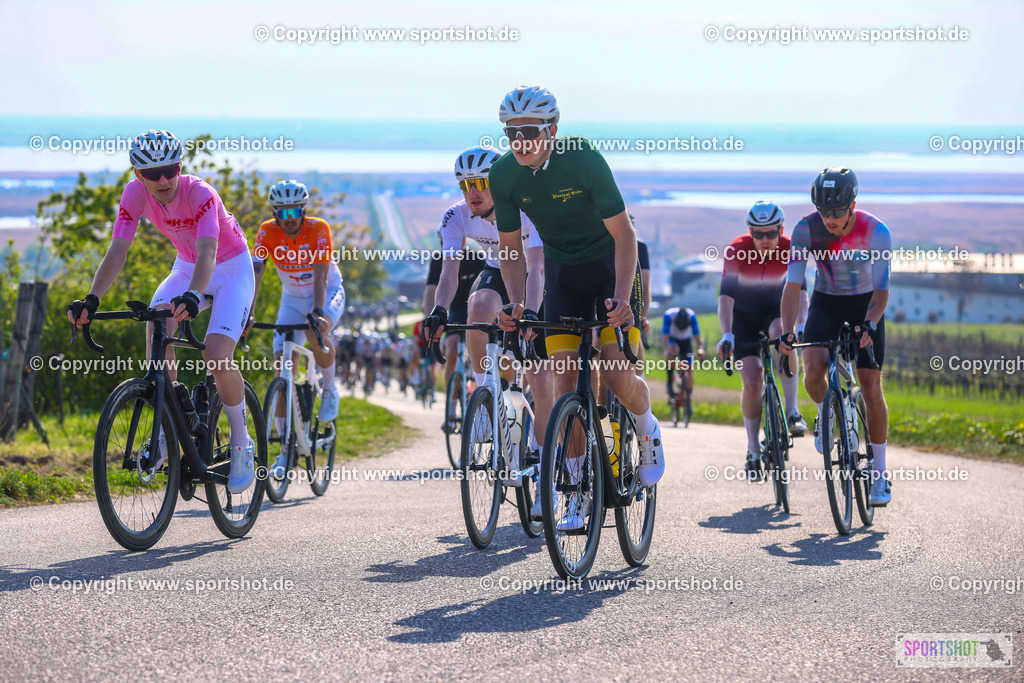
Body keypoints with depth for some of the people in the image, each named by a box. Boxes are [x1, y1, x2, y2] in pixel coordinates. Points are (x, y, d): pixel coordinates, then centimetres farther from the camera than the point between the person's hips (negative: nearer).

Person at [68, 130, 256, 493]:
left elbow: (207, 251, -45)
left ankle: (241, 442, -1)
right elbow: (117, 250, -24)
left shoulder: (199, 193, -32)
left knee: (216, 355, -24)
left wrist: (192, 297, -64)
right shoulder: (135, 193, -18)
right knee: (156, 324, -26)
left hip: (231, 269, -4)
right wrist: (91, 299, -39)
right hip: (186, 268, 4)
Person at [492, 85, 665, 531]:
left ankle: (648, 430, 17)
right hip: (563, 272, 4)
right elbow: (511, 247, -3)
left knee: (617, 374, -18)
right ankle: (577, 494, 2)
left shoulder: (584, 160, -26)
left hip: (610, 264, -4)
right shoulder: (504, 175, -14)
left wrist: (621, 298, -35)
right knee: (565, 381, -7)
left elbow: (623, 234, -23)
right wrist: (517, 302, -19)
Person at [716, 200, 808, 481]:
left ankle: (792, 412, -30)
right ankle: (753, 451, 3)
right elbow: (726, 295, -35)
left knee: (782, 334, -36)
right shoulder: (737, 250, -27)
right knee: (752, 383, -12)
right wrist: (726, 335, -47)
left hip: (773, 310, 1)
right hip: (743, 316, -1)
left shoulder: (790, 249, -22)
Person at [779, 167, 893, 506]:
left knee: (871, 388, -9)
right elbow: (792, 286, -20)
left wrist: (869, 326, -39)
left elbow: (881, 290, -20)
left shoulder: (876, 232, -25)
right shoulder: (806, 230, -22)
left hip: (865, 304, -1)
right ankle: (825, 415, 11)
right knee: (813, 373, -24)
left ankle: (880, 475, 2)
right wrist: (787, 331, -34)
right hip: (826, 303, 1)